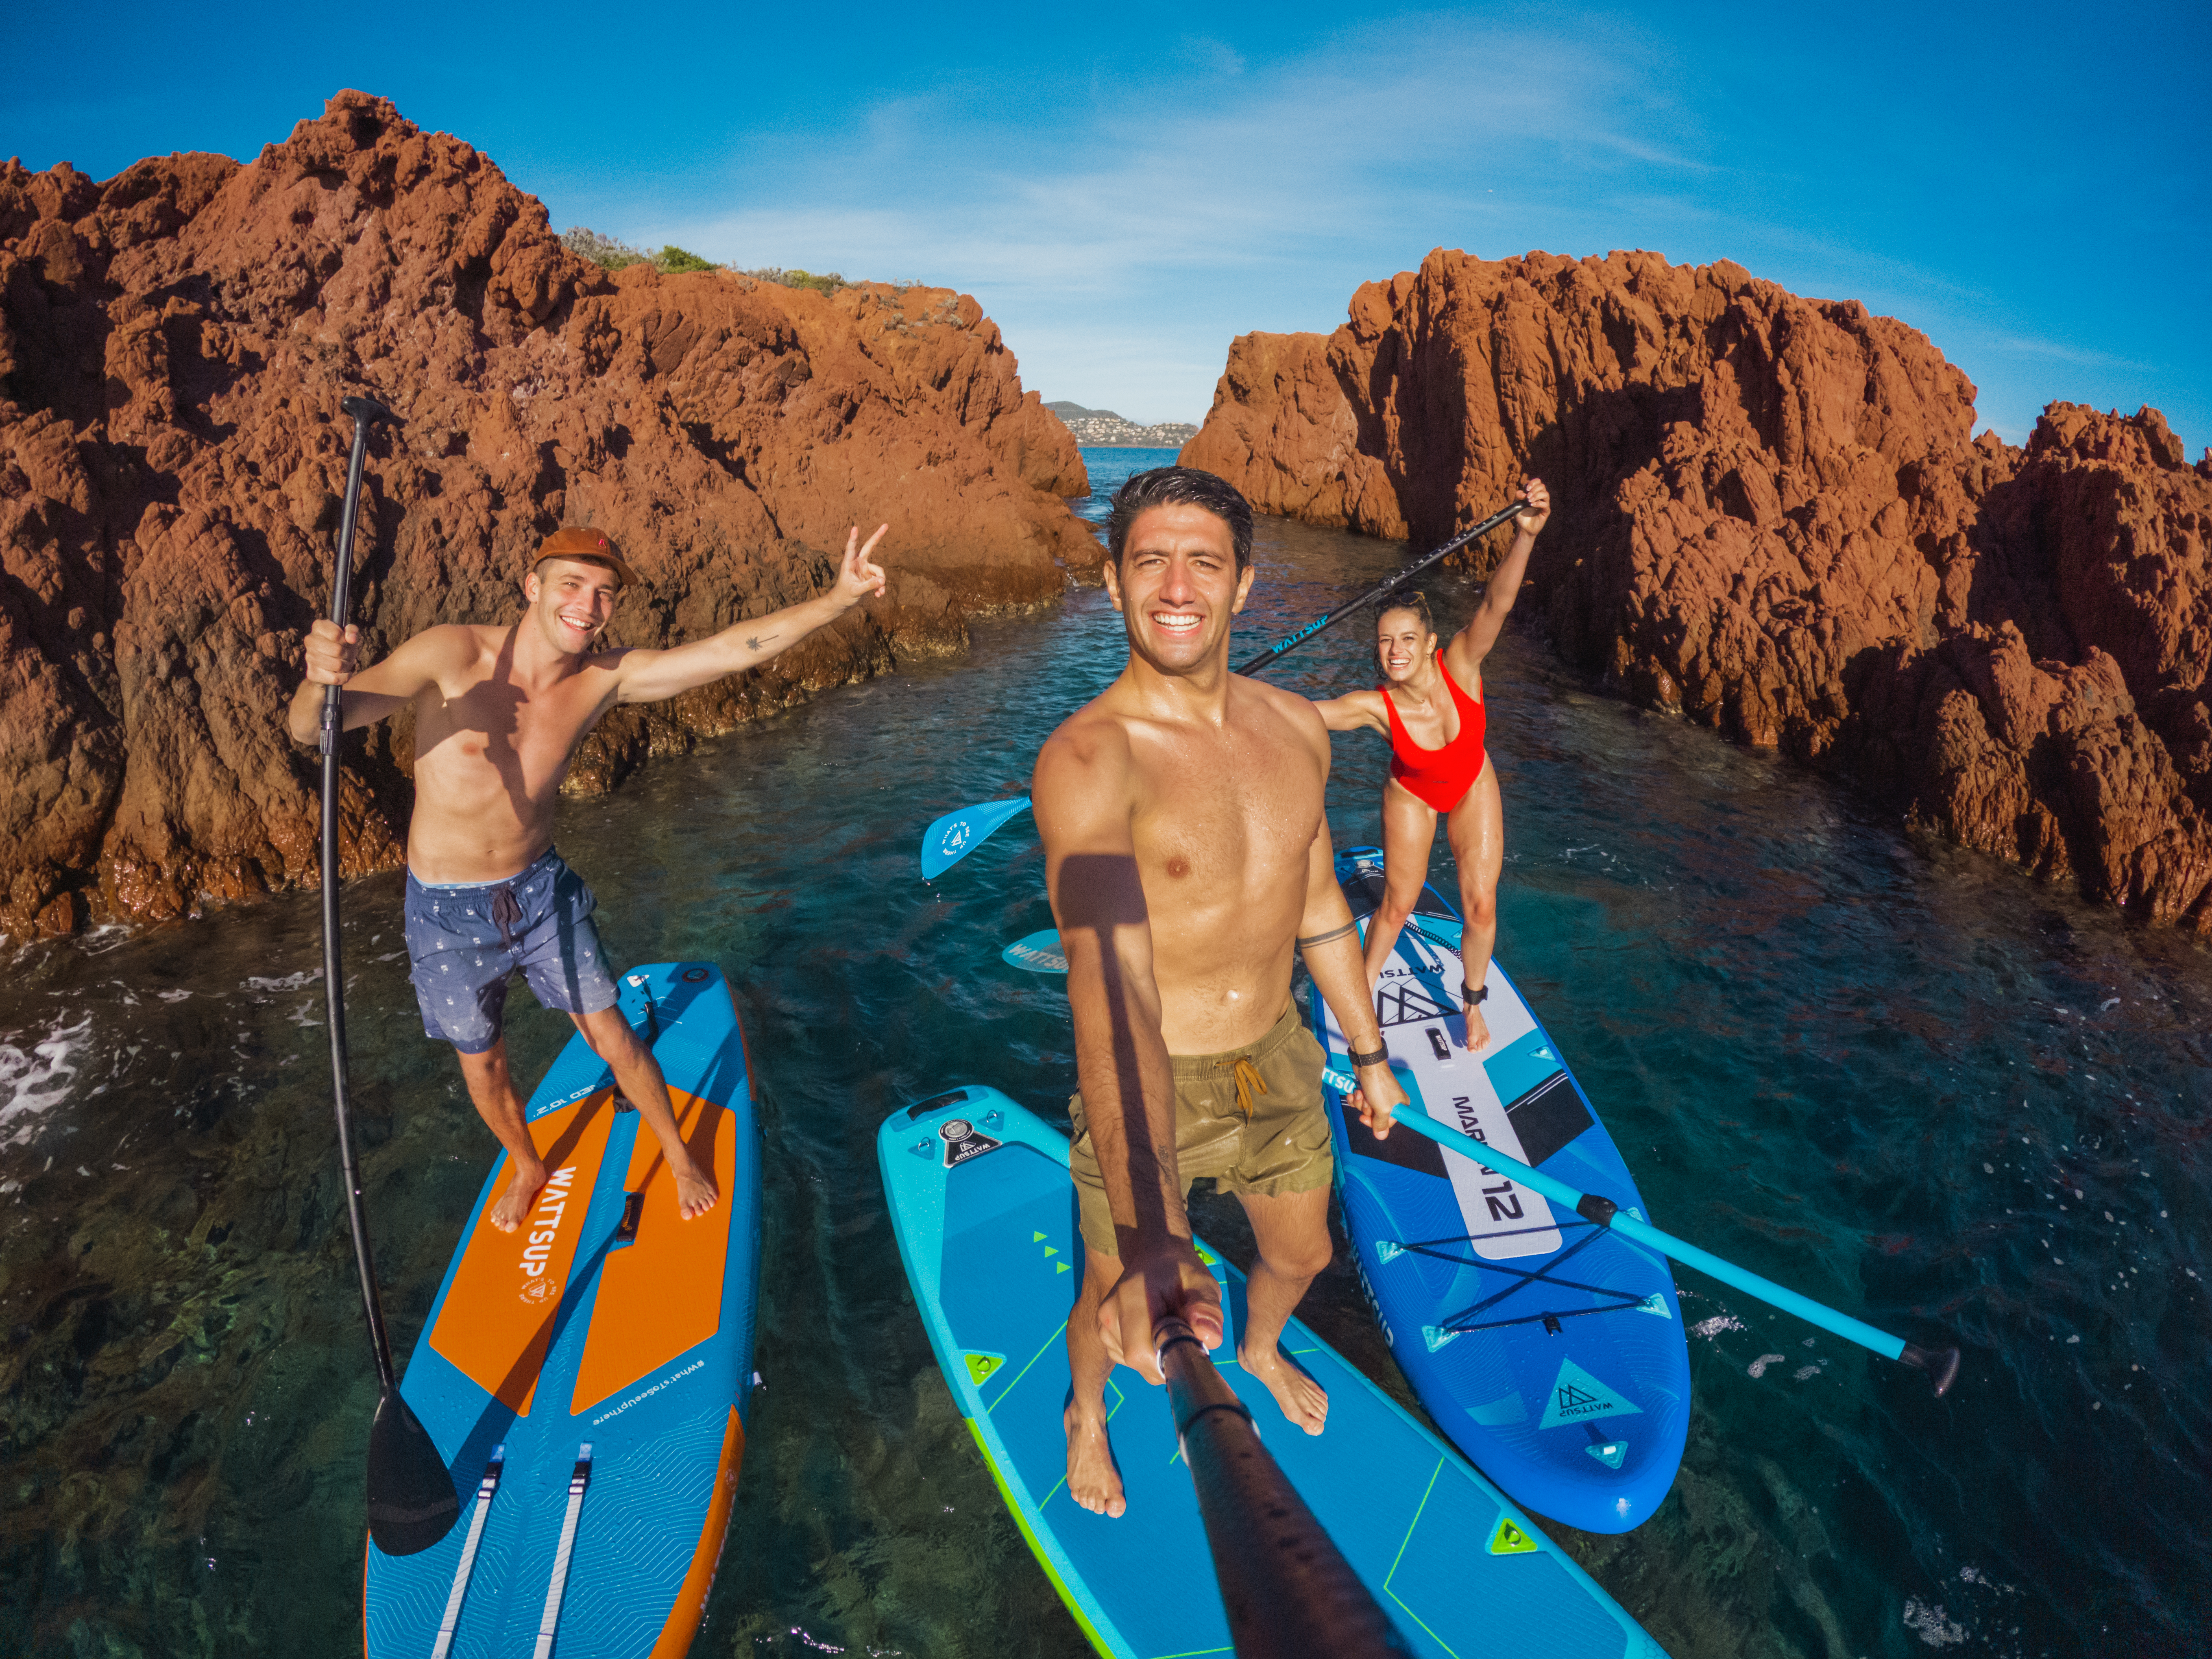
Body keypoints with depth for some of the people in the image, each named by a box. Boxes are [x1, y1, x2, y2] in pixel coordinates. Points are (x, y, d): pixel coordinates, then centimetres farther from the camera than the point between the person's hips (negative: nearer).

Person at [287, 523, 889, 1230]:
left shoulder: (607, 679, -13)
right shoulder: (453, 654, -23)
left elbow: (732, 648, -20)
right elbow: (309, 728, -26)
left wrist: (839, 598, -27)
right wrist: (320, 681, -50)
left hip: (541, 889, 2)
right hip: (448, 908, -1)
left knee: (613, 1036, 10)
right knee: (482, 1061, 17)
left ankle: (680, 1158, 33)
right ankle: (527, 1168, 46)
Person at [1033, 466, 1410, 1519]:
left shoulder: (1296, 729, -6)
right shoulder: (1085, 759, -28)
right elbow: (1109, 984, -41)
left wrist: (1368, 1053, 17)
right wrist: (1150, 1235, -49)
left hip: (1277, 1059, 6)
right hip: (1145, 1085, -5)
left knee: (1302, 1253, 28)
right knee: (1112, 1299, 18)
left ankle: (1260, 1352, 65)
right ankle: (1087, 1414, 56)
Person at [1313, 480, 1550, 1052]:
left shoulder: (1461, 665, -31)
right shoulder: (1376, 707, -31)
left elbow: (1496, 603, -47)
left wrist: (1525, 535, -62)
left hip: (1473, 790, 1)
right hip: (1411, 795, -1)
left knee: (1480, 906, 3)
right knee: (1397, 904, 9)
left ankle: (1473, 1003, 30)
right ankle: (1365, 991, 37)